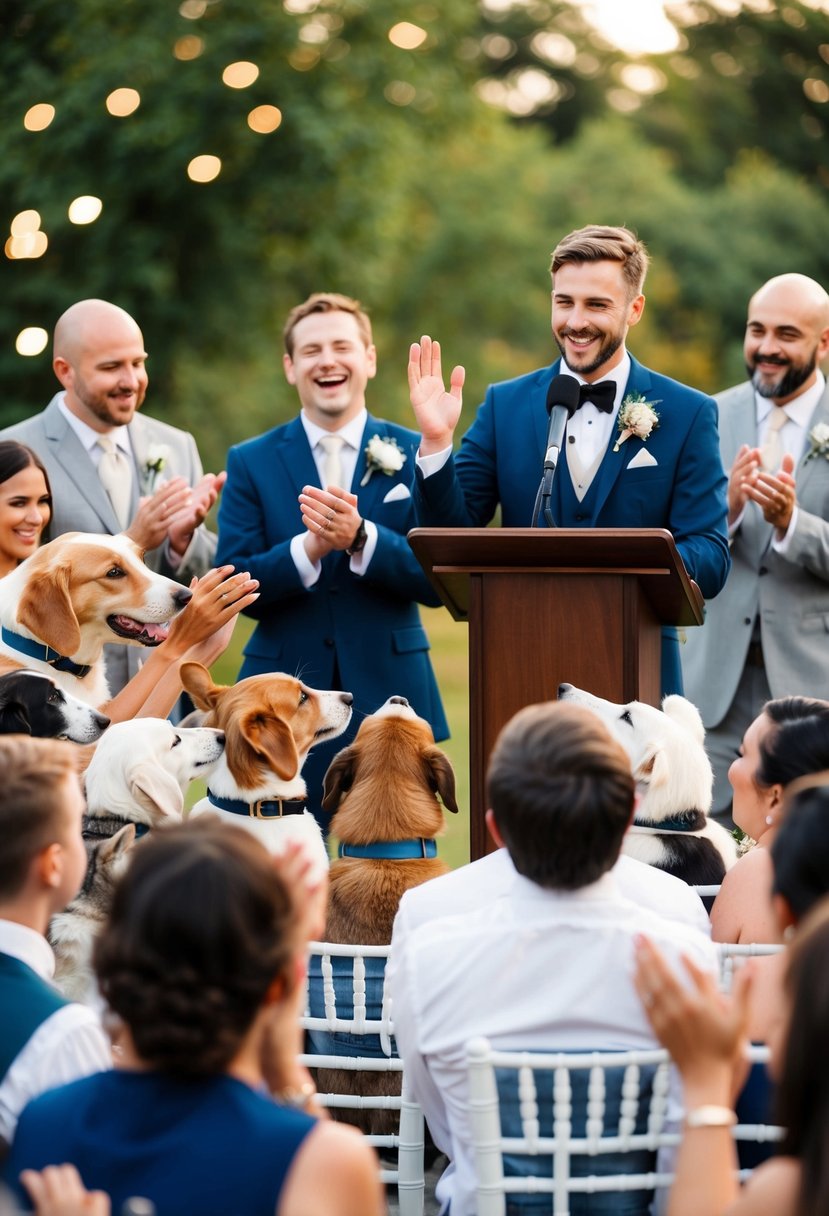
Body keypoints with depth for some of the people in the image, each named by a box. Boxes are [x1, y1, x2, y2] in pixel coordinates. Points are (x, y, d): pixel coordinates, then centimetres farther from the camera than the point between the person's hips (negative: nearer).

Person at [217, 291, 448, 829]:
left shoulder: (412, 455, 6)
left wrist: (360, 538, -19)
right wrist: (309, 548, -19)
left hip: (388, 698, 0)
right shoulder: (251, 463, 7)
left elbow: (436, 580, -3)